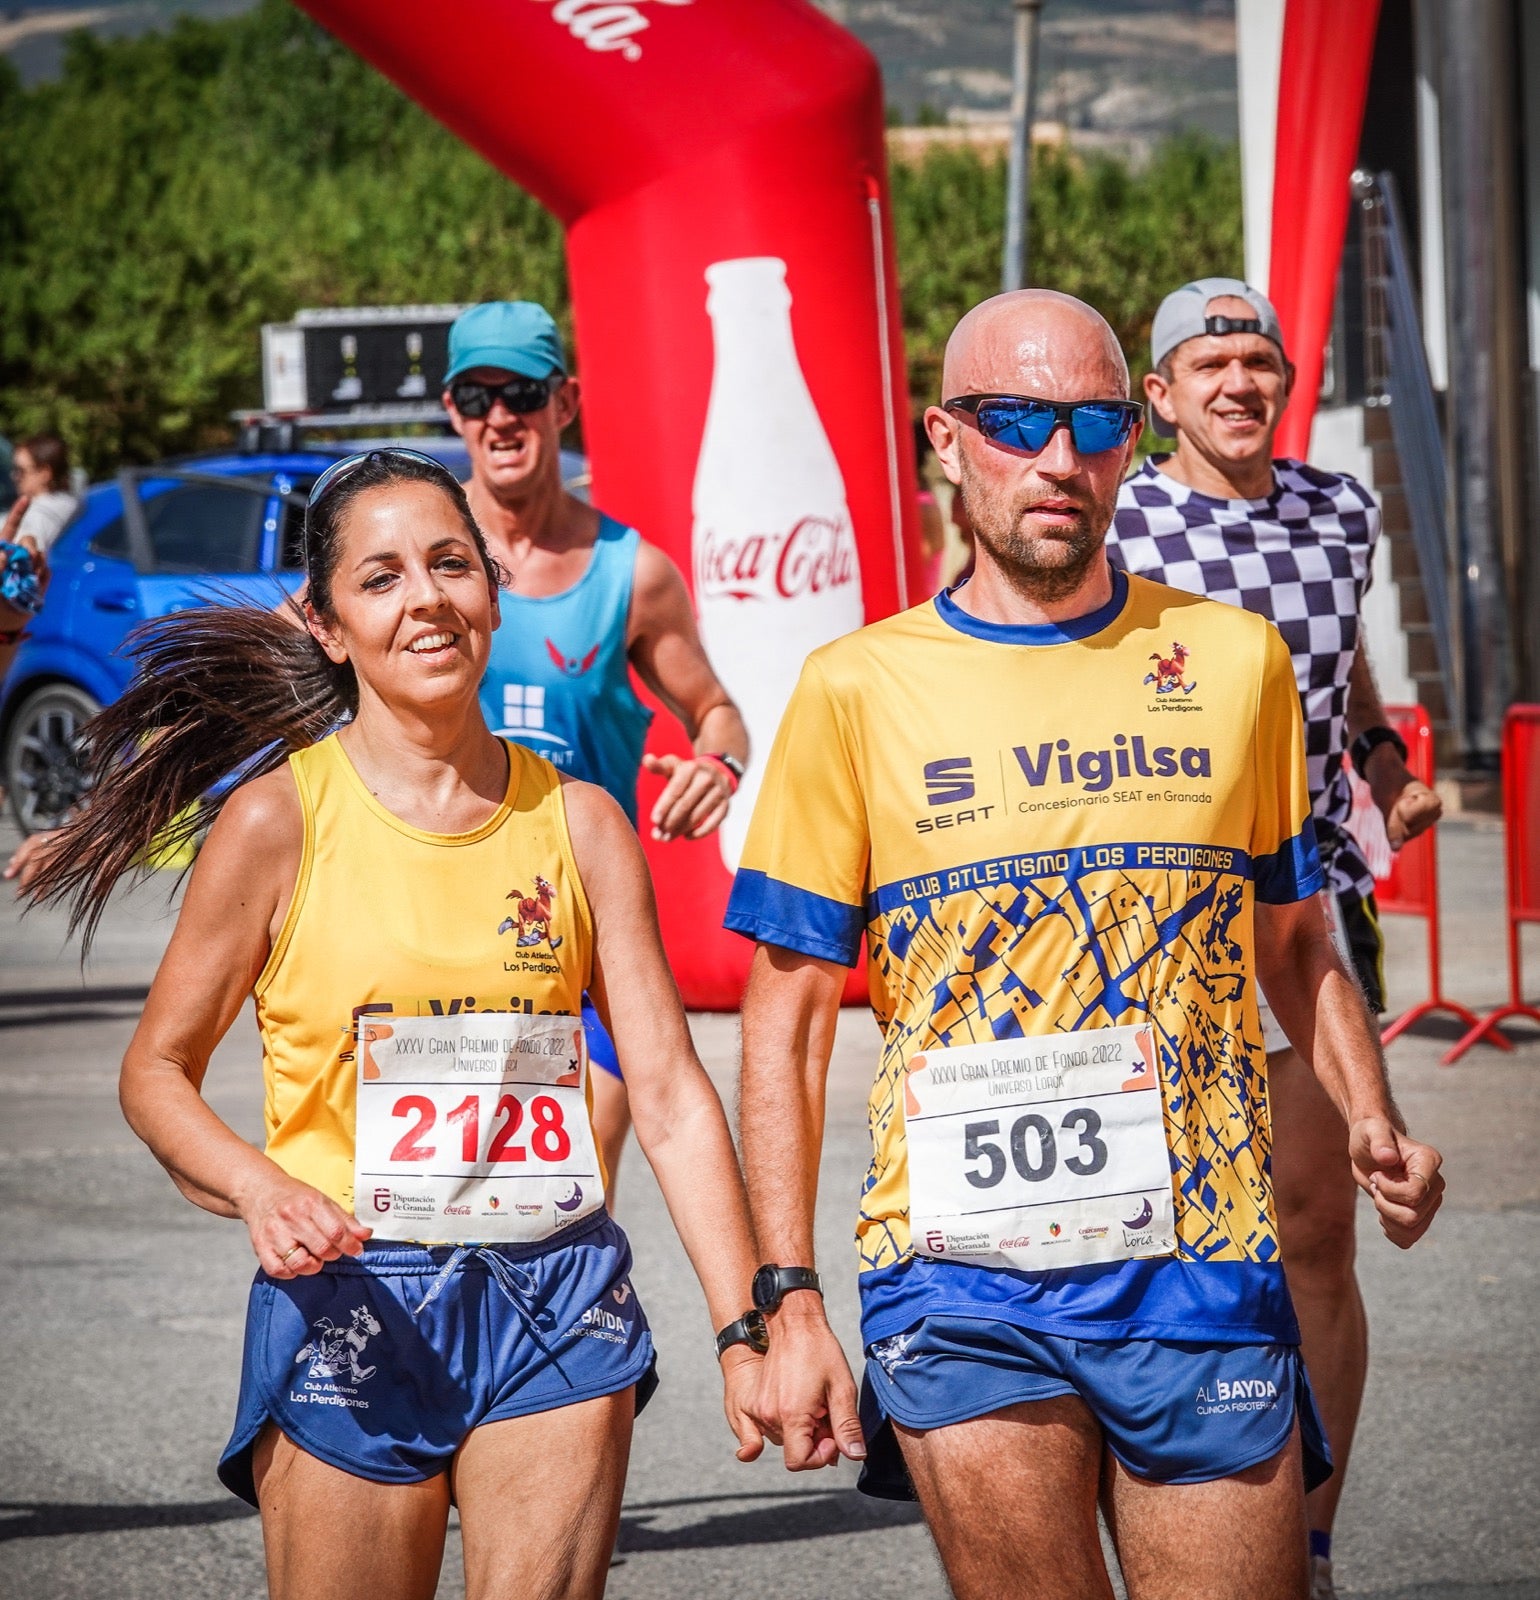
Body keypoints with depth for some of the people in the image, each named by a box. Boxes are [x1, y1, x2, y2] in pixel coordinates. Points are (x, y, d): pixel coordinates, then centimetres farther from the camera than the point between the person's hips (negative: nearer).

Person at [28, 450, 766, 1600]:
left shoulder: (579, 822, 4)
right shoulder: (281, 818, -4)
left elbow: (671, 1092, 2)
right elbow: (157, 1071, 3)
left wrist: (744, 1330, -6)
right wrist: (260, 1189, -18)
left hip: (558, 1299, 2)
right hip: (352, 1301, -2)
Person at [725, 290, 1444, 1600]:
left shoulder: (1236, 660, 8)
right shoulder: (860, 688, 2)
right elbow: (788, 1017, 3)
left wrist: (1373, 1121, -1)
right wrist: (789, 1306, -3)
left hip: (1201, 1268, 2)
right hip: (965, 1283, -1)